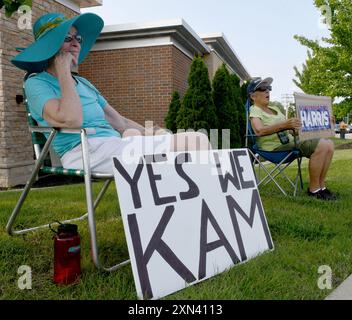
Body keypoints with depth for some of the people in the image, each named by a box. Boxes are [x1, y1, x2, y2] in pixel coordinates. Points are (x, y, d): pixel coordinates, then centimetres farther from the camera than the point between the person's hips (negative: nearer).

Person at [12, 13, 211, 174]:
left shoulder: (84, 83, 28)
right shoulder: (36, 83, 3)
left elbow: (120, 122, 25)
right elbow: (71, 119, -18)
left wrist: (158, 135, 14)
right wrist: (63, 72, -5)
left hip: (116, 144, 9)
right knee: (198, 142, -19)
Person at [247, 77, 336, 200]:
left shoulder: (275, 109, 26)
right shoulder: (254, 111, 0)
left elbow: (289, 129, 24)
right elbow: (259, 130, -22)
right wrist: (285, 125, -33)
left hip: (290, 139, 8)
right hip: (275, 145, -8)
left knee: (329, 144, -8)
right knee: (321, 146, -23)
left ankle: (321, 186, -2)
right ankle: (313, 189, -14)